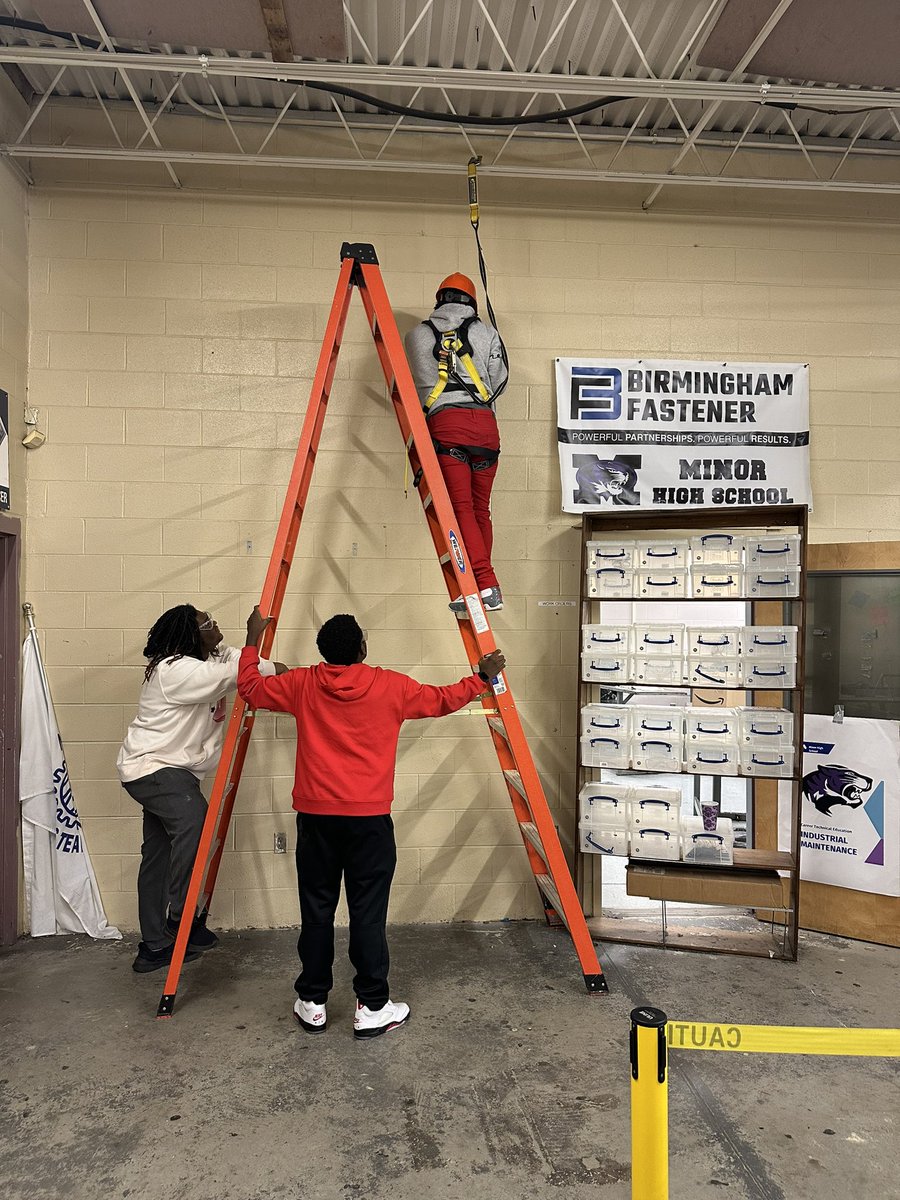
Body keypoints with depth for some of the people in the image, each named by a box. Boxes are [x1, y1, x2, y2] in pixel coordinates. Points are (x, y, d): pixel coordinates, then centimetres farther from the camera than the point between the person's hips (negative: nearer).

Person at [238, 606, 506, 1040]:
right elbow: (442, 700, 8)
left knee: (317, 910, 11)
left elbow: (250, 688, 14)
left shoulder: (302, 684, 1)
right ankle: (373, 1007, 14)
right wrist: (482, 677, 21)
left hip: (315, 815, 3)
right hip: (369, 817, -2)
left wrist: (253, 639, 25)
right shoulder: (391, 686, -3)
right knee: (368, 912, 4)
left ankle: (311, 1003, 22)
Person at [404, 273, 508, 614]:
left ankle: (486, 585, -21)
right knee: (481, 508, 10)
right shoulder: (486, 332, 15)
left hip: (444, 421, -2)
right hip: (485, 423, 2)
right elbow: (498, 380, 16)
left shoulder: (417, 335, 15)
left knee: (461, 508, -8)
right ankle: (477, 588, 14)